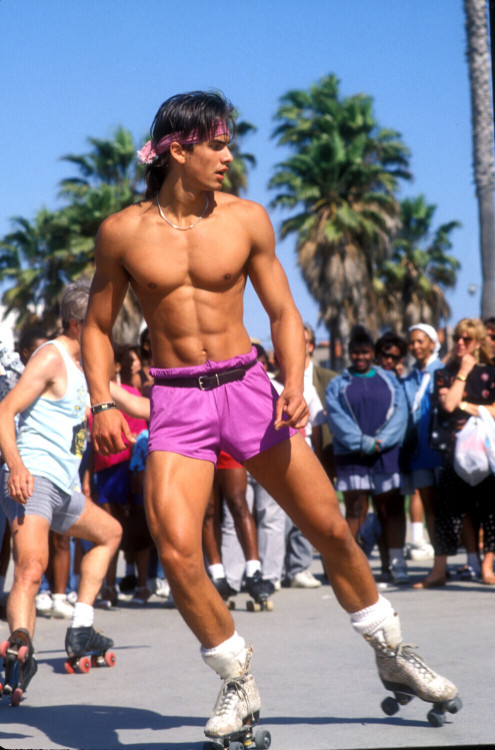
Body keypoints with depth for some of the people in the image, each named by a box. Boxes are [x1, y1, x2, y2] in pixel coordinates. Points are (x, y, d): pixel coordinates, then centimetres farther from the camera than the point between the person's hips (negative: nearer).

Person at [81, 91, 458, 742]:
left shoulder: (245, 218, 1)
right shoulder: (122, 232, -2)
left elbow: (284, 312, 6)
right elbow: (98, 326, 8)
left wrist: (294, 385, -11)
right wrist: (102, 404, -7)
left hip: (247, 388, 1)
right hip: (176, 402, -1)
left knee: (332, 529, 3)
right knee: (177, 554, -18)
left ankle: (391, 653, 27)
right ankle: (238, 685, 4)